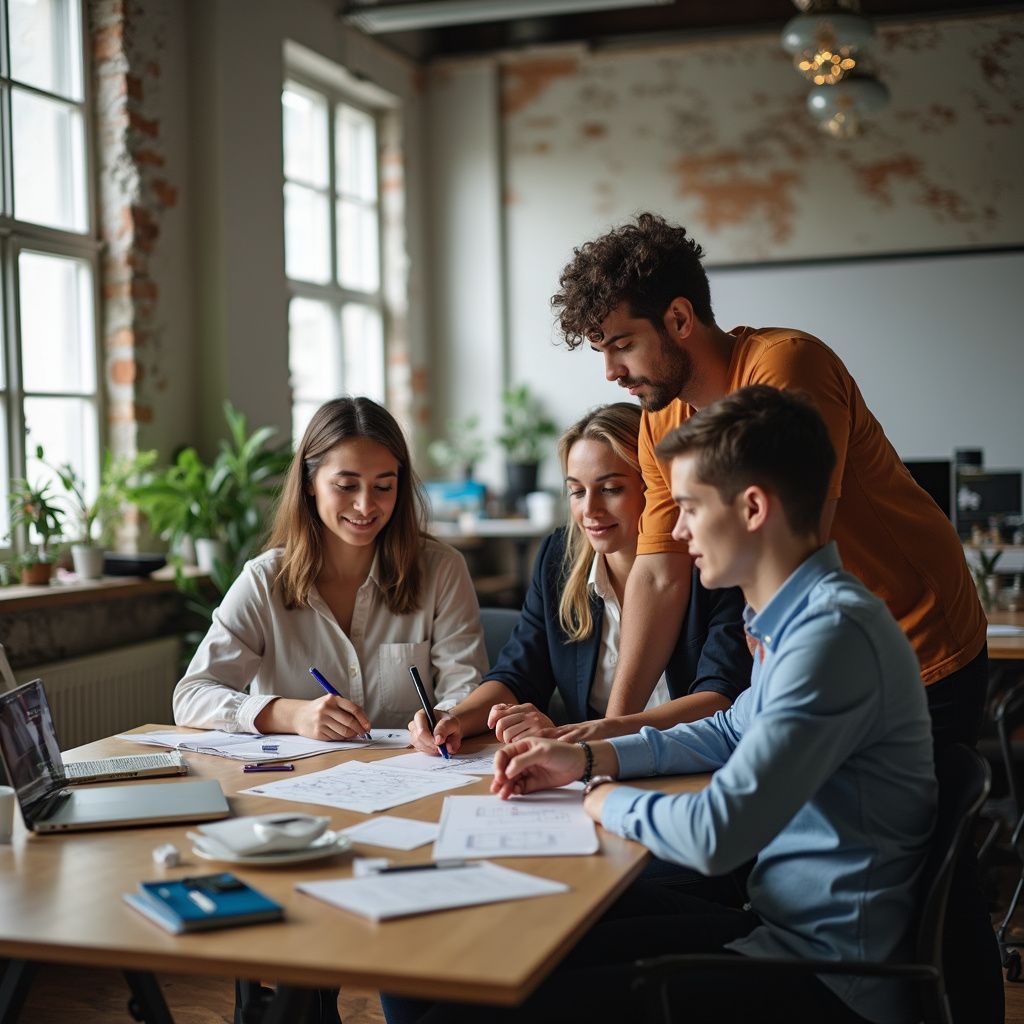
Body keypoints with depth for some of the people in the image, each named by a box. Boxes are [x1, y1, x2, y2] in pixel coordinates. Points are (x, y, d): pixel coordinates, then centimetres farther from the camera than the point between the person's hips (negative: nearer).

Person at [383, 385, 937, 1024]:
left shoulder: (832, 631, -23)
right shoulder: (801, 616, 9)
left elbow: (714, 836, -27)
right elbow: (731, 733, 26)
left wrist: (607, 799, -7)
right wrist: (588, 759, 15)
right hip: (786, 924, 10)